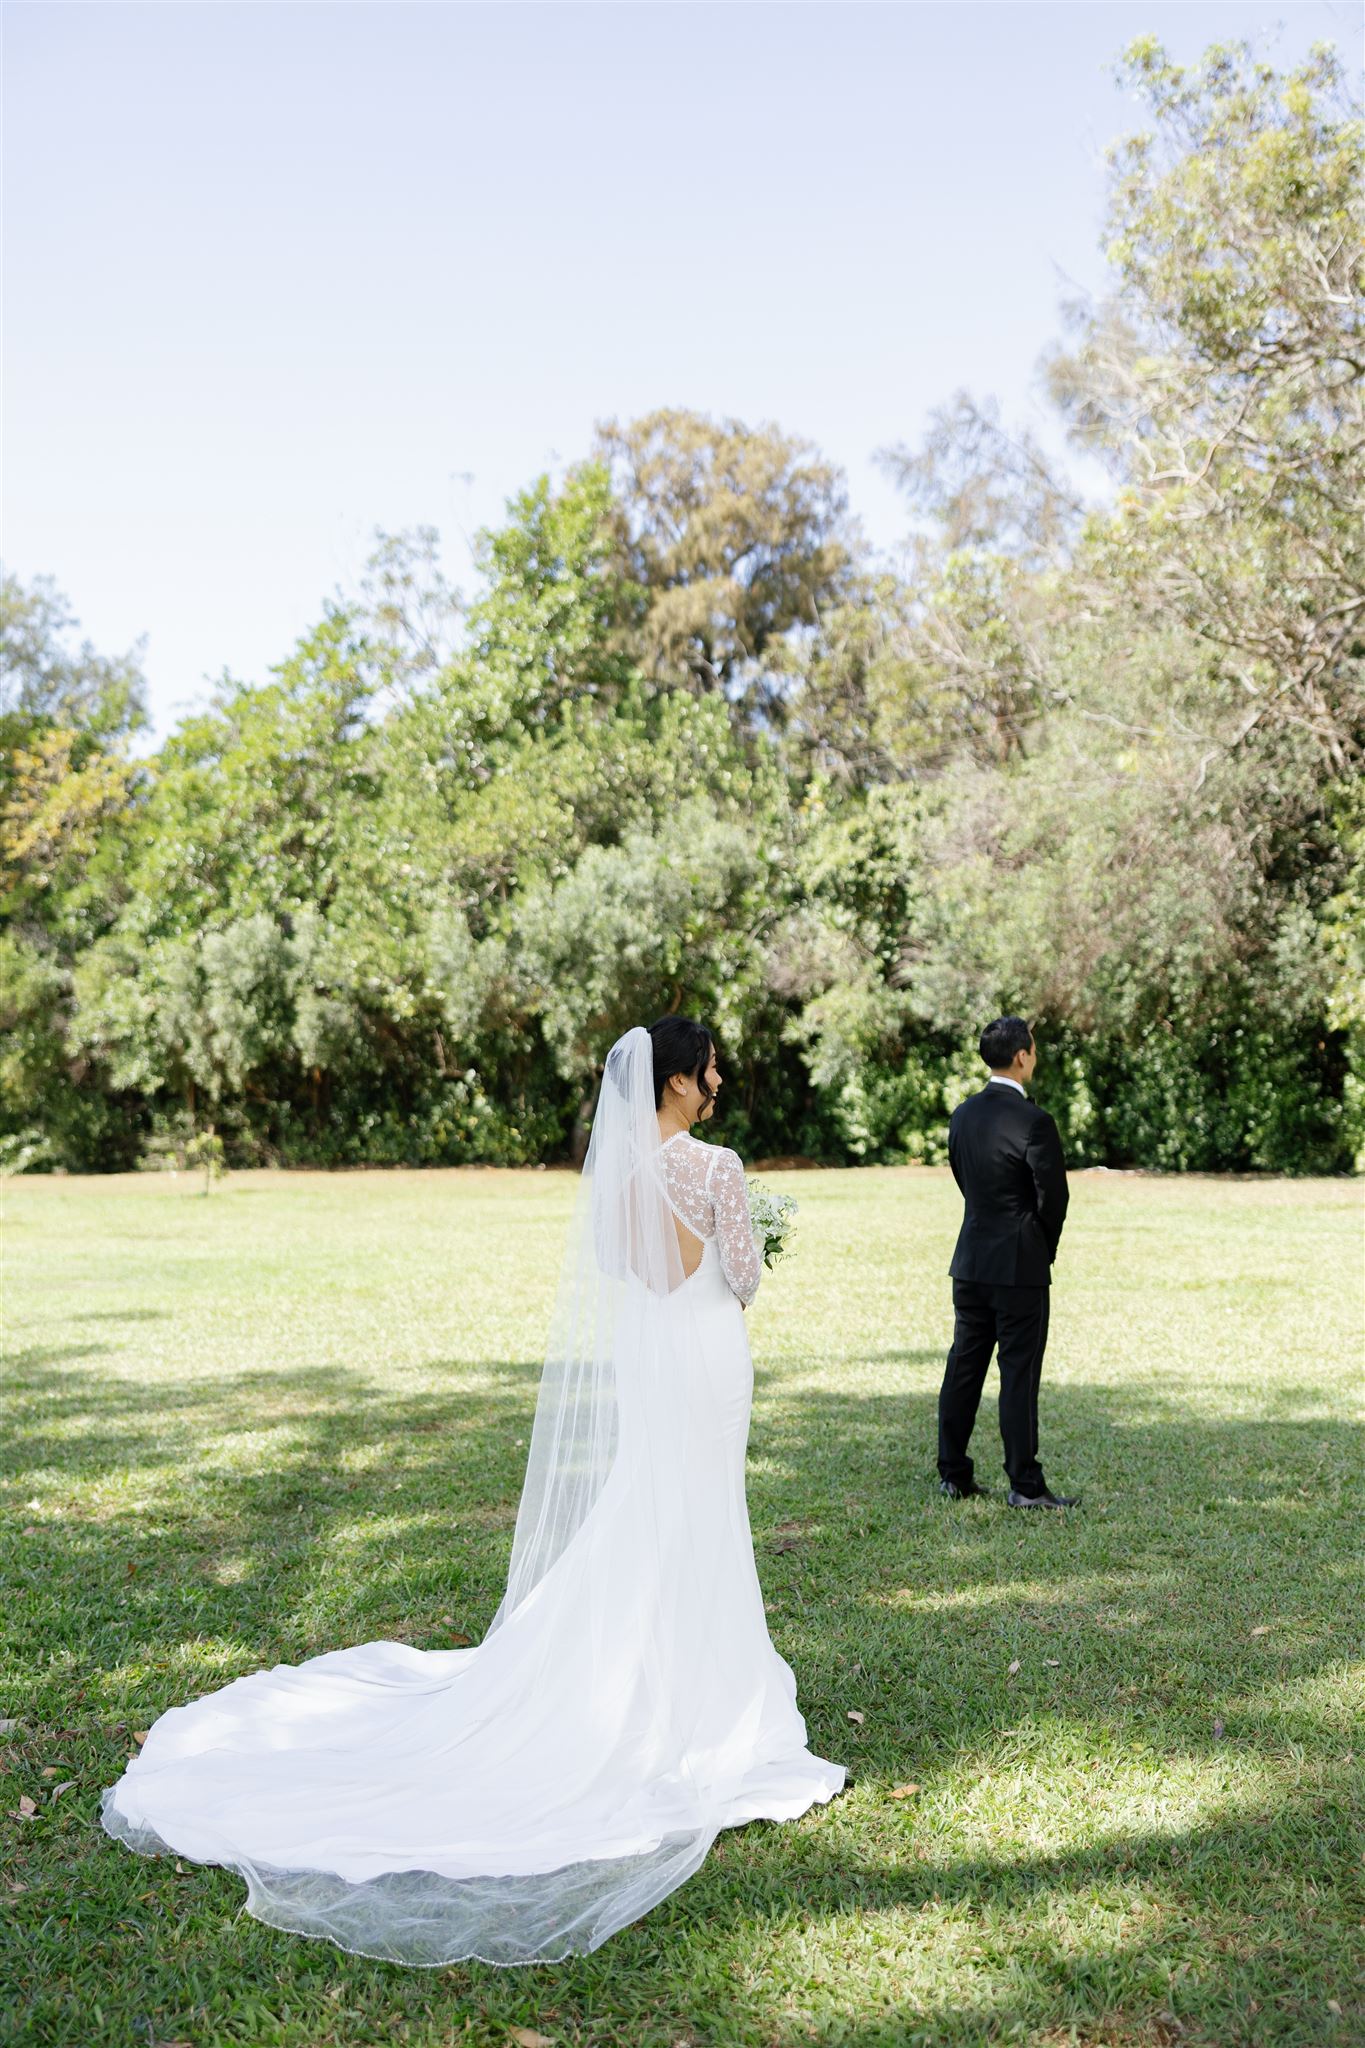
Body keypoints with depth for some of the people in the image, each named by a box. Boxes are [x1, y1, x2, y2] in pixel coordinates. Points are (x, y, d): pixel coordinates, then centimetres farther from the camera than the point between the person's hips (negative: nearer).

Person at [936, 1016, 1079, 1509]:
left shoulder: (963, 1115, 5)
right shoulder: (1032, 1121, -16)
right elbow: (1053, 1196, -13)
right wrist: (1045, 1250, 6)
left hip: (970, 1262, 7)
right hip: (1019, 1265, -7)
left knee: (963, 1369, 11)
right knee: (1019, 1375, -1)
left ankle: (953, 1475, 18)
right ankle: (1025, 1484, 5)